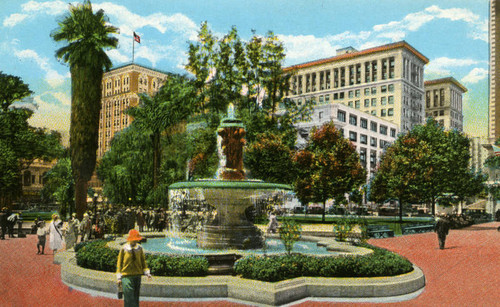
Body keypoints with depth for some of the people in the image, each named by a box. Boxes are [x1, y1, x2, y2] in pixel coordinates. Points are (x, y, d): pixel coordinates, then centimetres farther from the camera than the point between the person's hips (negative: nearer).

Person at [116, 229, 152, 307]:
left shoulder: (139, 248, 4)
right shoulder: (124, 249, -5)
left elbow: (143, 261, 15)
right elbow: (119, 263, 2)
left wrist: (147, 272, 4)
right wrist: (119, 278, 0)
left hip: (137, 275, 4)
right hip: (127, 276, -4)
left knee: (136, 298, 9)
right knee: (129, 297, -9)